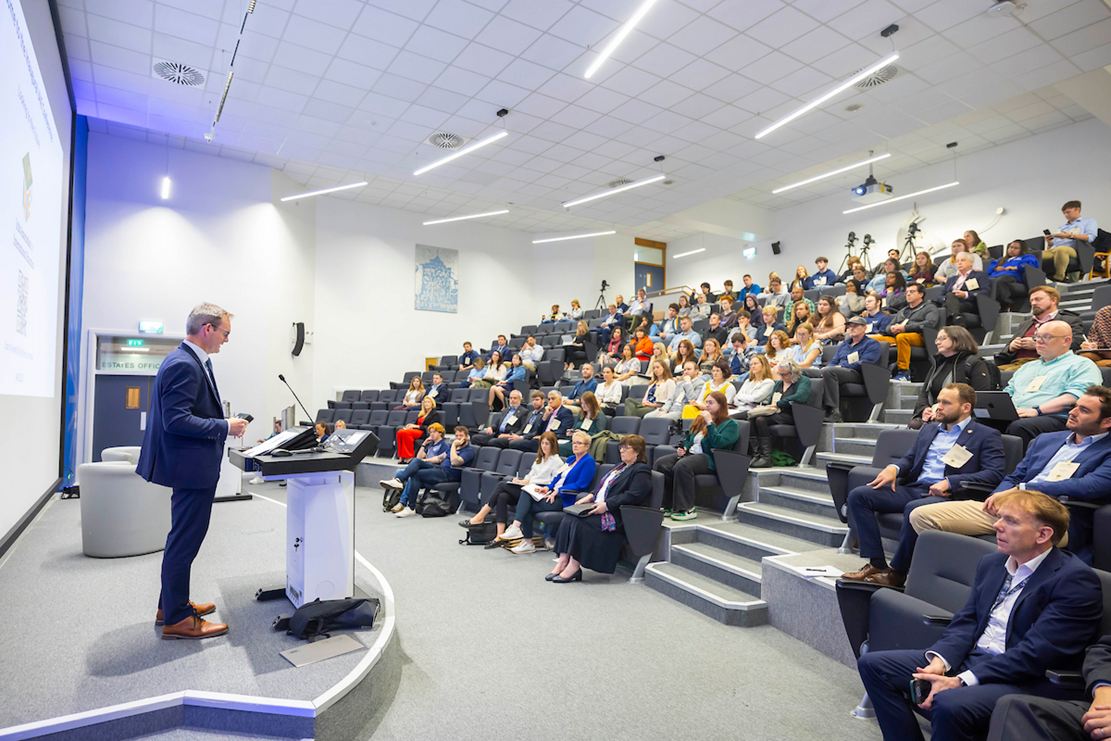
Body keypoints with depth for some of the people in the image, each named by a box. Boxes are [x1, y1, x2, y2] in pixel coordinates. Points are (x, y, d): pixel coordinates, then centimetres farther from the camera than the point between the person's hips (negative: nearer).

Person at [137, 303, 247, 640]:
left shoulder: (188, 360, 10)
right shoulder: (184, 365, -21)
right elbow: (175, 420, -26)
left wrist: (223, 423, 12)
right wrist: (225, 427, -20)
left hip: (192, 466, 11)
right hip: (191, 466, -11)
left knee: (183, 538, 22)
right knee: (185, 540, 1)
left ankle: (171, 604, 37)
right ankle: (177, 618, 15)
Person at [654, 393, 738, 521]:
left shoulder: (729, 424, 2)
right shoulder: (700, 419, 25)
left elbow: (718, 443, -16)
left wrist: (709, 423, -14)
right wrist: (684, 448, 11)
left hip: (709, 459, -7)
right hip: (690, 453, 8)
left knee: (682, 466, -36)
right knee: (660, 463, -18)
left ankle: (687, 509, -27)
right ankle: (667, 506, -17)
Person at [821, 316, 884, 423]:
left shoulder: (872, 344, 10)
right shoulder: (843, 345, 32)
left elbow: (863, 364, -6)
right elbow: (833, 362, 24)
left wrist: (841, 366, -10)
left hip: (858, 375, -6)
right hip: (841, 372, 6)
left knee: (828, 371, -35)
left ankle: (833, 412, -40)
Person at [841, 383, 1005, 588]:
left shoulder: (987, 436, 6)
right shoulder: (929, 429, 25)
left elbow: (995, 474, -7)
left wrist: (950, 482, -19)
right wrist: (894, 468, 0)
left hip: (947, 495, -6)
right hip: (913, 488, 7)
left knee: (914, 509, -39)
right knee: (858, 495, -15)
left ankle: (897, 572, -20)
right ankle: (876, 564, -14)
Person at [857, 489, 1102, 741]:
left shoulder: (1076, 580, -12)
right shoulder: (991, 563, 11)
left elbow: (1035, 652, -19)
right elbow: (966, 621, 9)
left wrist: (961, 681, -22)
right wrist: (941, 660, -11)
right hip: (969, 658, 7)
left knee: (950, 704, -35)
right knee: (873, 664, -5)